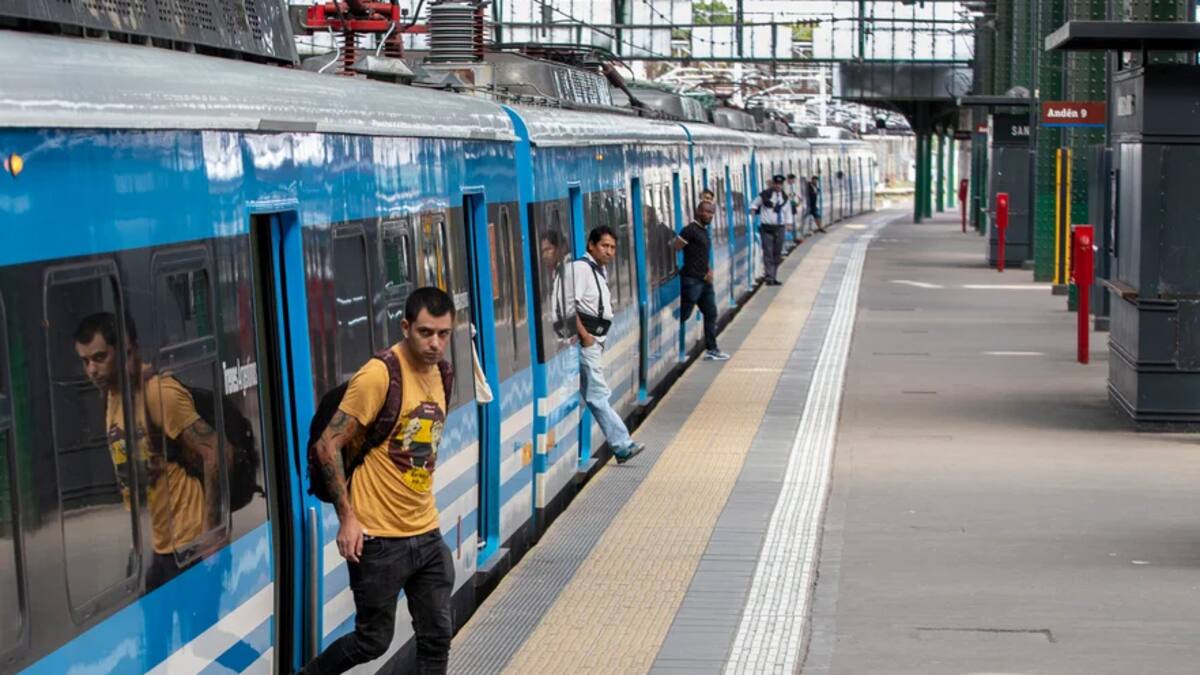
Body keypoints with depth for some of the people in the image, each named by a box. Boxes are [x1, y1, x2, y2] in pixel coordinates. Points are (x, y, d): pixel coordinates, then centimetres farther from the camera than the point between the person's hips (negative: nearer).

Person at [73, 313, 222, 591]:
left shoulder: (159, 393, -16)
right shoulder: (112, 396, 11)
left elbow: (214, 451, -21)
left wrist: (211, 531, -19)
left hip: (188, 544, -9)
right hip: (160, 545, 9)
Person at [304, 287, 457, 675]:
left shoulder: (440, 373, 6)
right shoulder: (378, 376, -17)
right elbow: (328, 445, -16)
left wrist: (422, 509, 15)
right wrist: (347, 517, -17)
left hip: (427, 533, 7)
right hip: (379, 539, -7)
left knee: (437, 636, 9)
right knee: (373, 640, 3)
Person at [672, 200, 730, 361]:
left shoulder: (704, 230, 15)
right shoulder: (691, 230, -14)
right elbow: (673, 248, -20)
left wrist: (709, 271, 8)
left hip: (704, 281, 10)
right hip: (692, 280, -10)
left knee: (711, 314, 12)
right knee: (683, 315, -4)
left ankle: (711, 350, 17)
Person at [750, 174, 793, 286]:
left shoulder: (785, 198, 10)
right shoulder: (764, 195, -4)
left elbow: (788, 212, 17)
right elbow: (754, 205, 9)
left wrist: (788, 223, 8)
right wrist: (753, 210, -7)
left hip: (779, 228, 5)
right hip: (767, 228, -5)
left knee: (777, 254, 9)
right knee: (768, 253, -11)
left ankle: (773, 277, 18)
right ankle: (769, 276, -12)